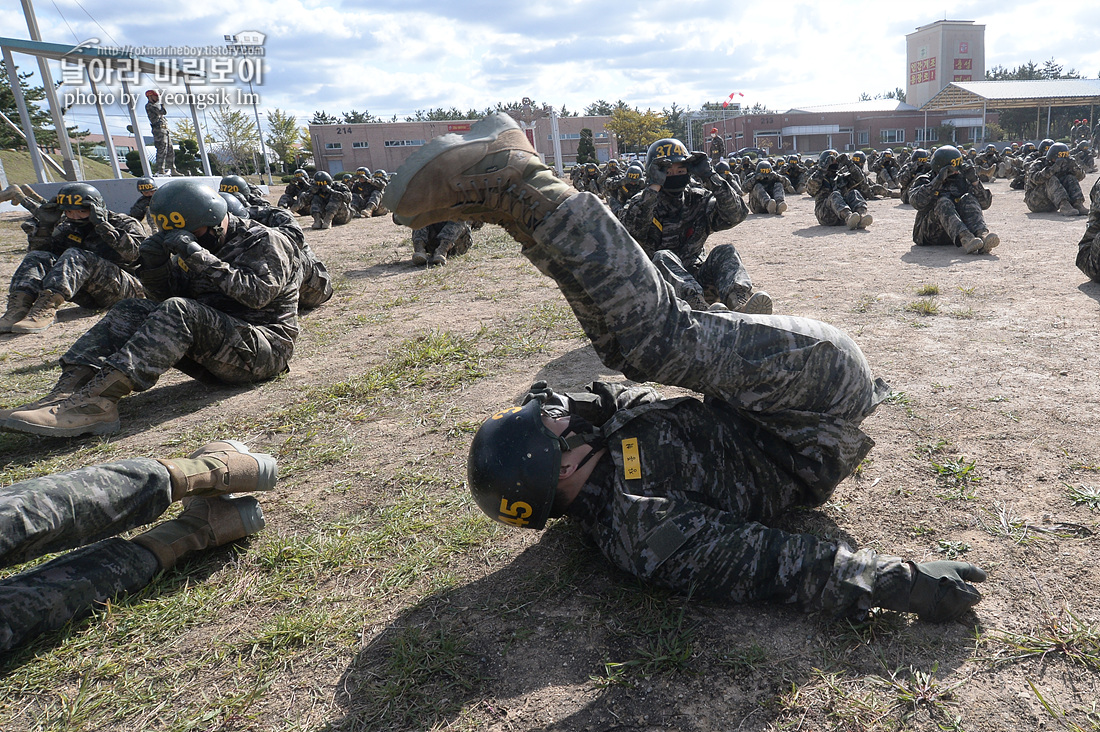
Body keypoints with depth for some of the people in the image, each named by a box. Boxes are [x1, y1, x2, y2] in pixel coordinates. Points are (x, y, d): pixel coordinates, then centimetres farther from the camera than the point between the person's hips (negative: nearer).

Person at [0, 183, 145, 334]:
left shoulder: (124, 224, 2)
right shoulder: (67, 228, 19)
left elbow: (132, 252, -20)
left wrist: (102, 225, -19)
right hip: (89, 299, 6)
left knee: (75, 256, -28)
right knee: (37, 256, -7)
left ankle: (46, 308, -49)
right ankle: (18, 306, -34)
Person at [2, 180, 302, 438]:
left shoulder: (265, 241, -4)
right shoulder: (201, 246, 18)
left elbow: (259, 293, -21)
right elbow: (169, 295, 17)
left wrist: (202, 259, -24)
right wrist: (153, 264, -3)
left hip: (265, 347, -7)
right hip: (215, 352, 8)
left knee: (178, 312, -30)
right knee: (130, 311, -3)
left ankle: (98, 399, -38)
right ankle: (68, 390, -22)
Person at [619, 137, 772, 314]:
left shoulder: (699, 201, 10)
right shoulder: (643, 203, 2)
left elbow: (736, 214, -6)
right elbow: (631, 227, -22)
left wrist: (710, 177, -10)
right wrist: (655, 186, -24)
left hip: (695, 278, 4)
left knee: (725, 251, -19)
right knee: (663, 257, -32)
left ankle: (739, 303, -49)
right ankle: (704, 310, -59)